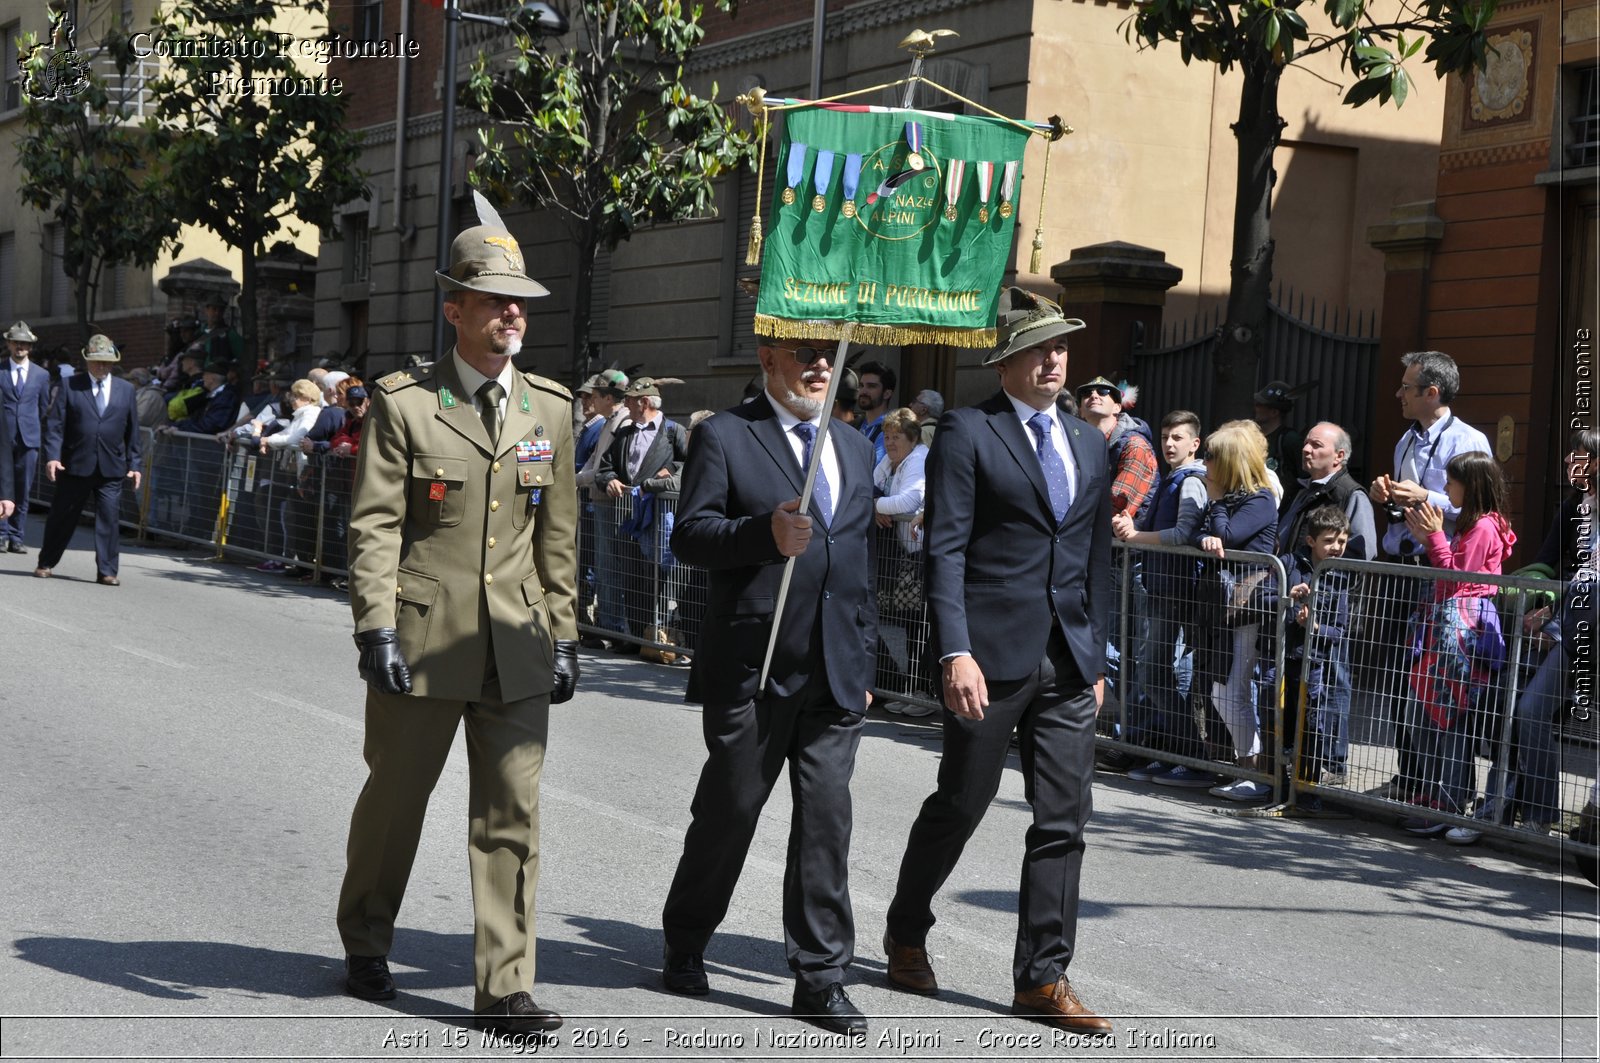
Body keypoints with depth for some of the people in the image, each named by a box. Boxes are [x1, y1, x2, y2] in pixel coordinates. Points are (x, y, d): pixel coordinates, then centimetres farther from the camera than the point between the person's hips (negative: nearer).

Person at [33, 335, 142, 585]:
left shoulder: (126, 390, 11)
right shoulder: (70, 386, 4)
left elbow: (132, 431, 13)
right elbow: (55, 424, -1)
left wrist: (134, 464, 8)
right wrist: (52, 456, -13)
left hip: (112, 469, 1)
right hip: (75, 466, -1)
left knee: (109, 518, -5)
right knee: (61, 517, 8)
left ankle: (107, 571, 0)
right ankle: (46, 563, 23)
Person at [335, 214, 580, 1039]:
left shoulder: (551, 408, 10)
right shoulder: (403, 404, -2)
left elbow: (558, 534, 13)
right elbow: (374, 527, -6)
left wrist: (564, 633, 10)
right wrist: (376, 628, -15)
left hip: (517, 650, 3)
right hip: (422, 639, -3)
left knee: (511, 816, 1)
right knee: (394, 799, 12)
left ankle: (505, 989, 6)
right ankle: (365, 946, 34)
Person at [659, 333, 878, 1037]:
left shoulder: (855, 450, 18)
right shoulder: (724, 437, -1)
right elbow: (689, 536, -8)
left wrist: (864, 658, 19)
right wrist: (764, 532, -25)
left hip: (836, 673, 4)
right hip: (752, 668, -4)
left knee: (827, 819, 1)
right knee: (729, 809, 6)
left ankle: (820, 977, 7)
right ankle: (685, 942, 28)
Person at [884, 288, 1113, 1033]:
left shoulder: (1087, 443, 15)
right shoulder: (967, 432, -4)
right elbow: (945, 549, -10)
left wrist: (1099, 655, 15)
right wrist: (955, 651, -19)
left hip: (1069, 663, 5)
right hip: (992, 655, -5)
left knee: (1063, 823, 2)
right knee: (959, 804, 7)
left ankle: (1043, 978, 9)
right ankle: (906, 935, 30)